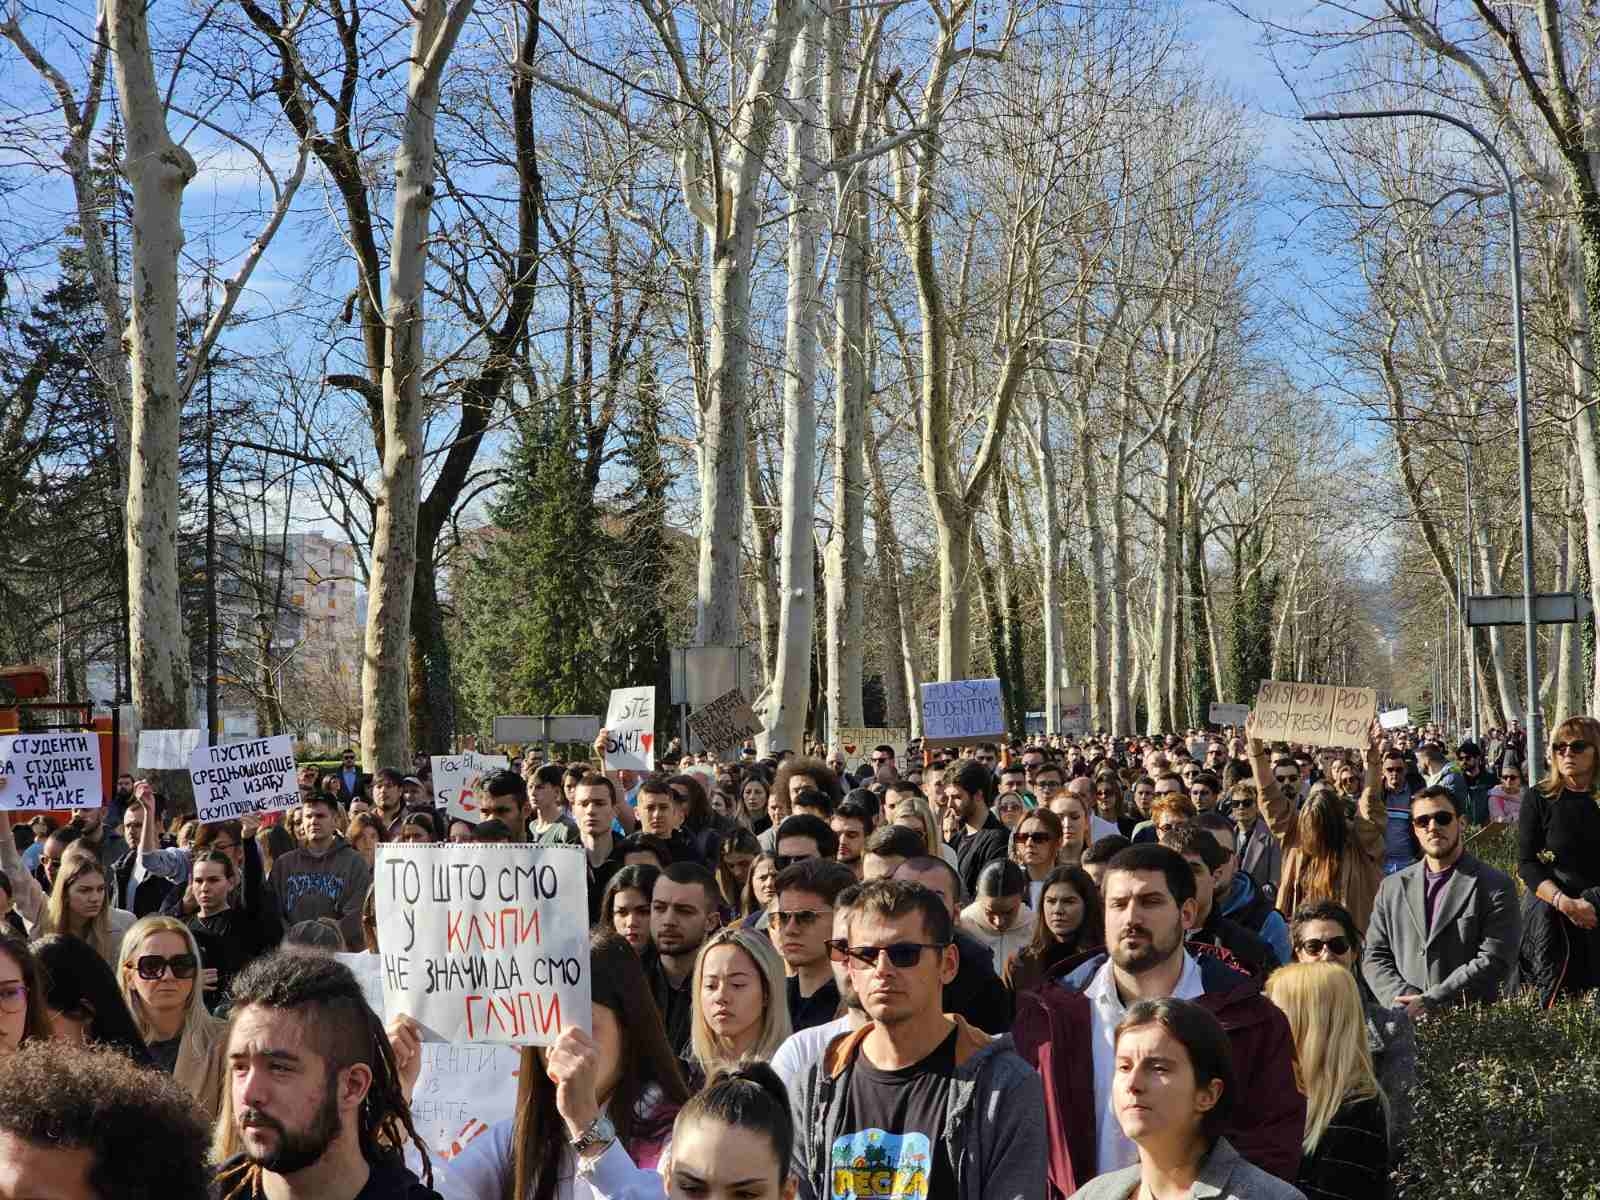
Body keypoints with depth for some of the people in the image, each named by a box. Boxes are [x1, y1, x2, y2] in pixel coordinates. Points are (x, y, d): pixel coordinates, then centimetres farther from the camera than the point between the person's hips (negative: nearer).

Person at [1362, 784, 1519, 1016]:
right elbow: (1375, 956, 15)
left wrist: (1428, 1002, -11)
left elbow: (1494, 963, -4)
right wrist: (1403, 1000, -4)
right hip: (1406, 1023, 2)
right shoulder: (1392, 887, 18)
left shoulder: (1496, 887, 5)